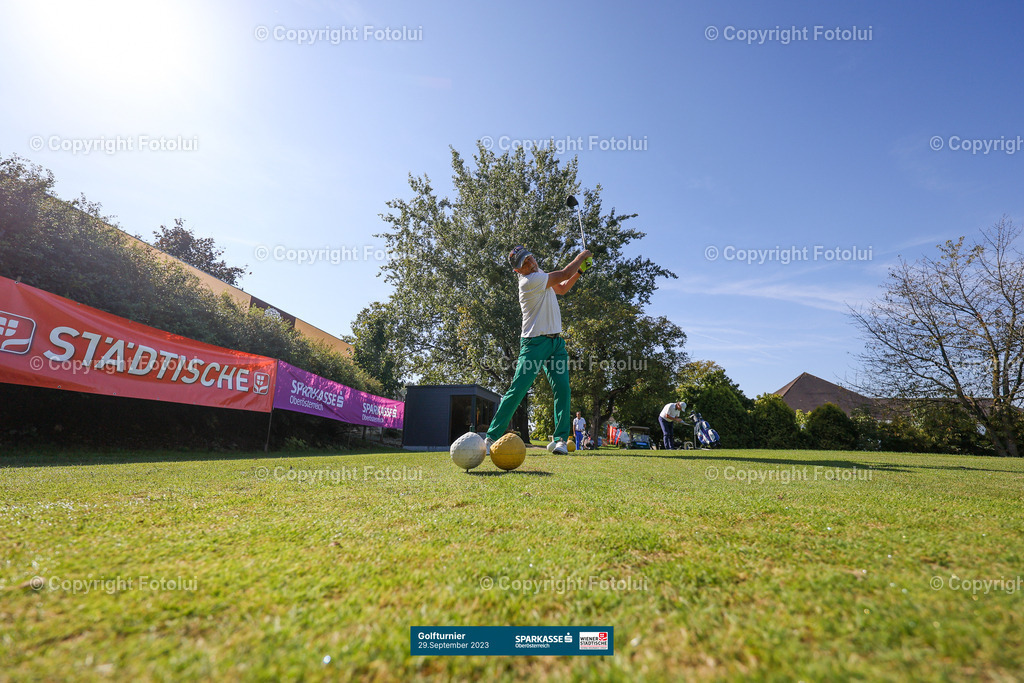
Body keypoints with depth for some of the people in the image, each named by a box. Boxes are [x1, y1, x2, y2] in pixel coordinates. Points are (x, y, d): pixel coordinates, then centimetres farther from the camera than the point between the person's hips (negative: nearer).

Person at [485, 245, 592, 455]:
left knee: (562, 389, -4)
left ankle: (560, 439, 0)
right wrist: (581, 256, 4)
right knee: (517, 390, -12)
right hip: (535, 343, -8)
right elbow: (564, 274, -13)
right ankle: (492, 438, -7)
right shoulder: (529, 281, -15)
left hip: (556, 342, 8)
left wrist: (580, 270, 15)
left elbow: (562, 288, 27)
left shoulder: (539, 275, 14)